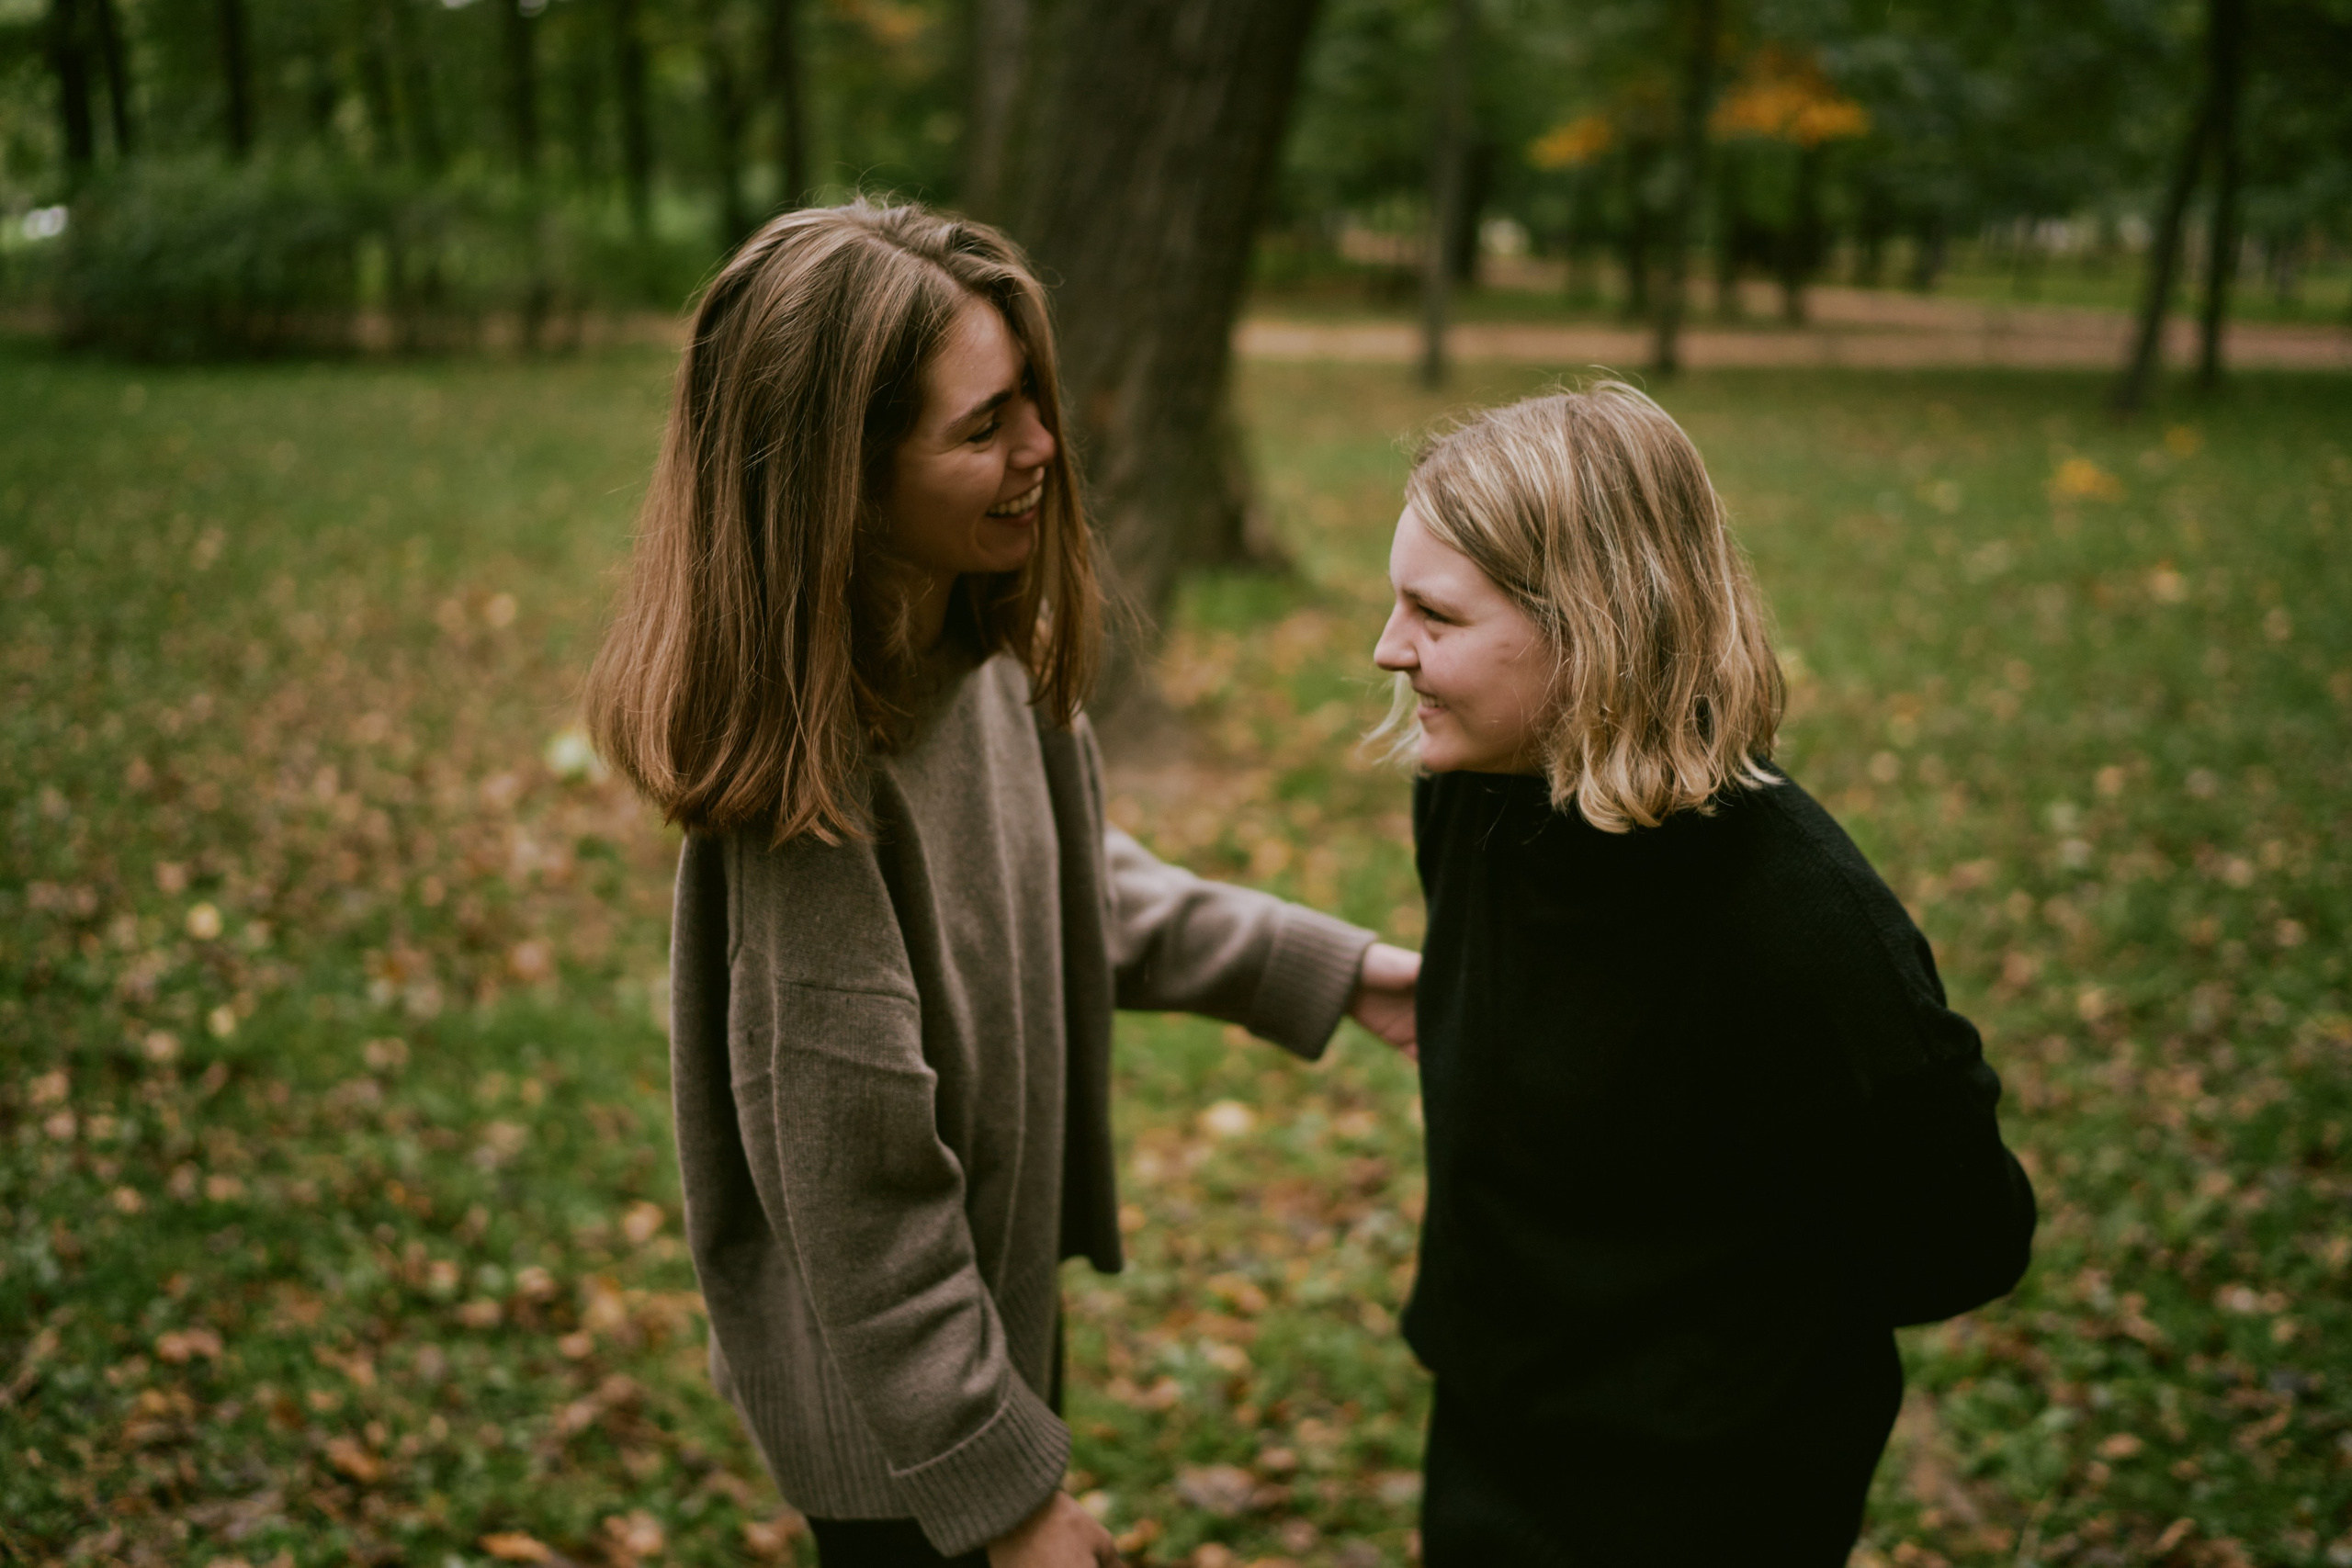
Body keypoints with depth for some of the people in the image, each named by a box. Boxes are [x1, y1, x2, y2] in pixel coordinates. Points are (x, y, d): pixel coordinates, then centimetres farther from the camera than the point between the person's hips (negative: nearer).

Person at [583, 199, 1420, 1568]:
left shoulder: (982, 647, -9)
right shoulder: (816, 788, -33)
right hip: (888, 1402, -8)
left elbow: (1078, 885, 9)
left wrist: (1333, 970, 5)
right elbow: (859, 1197, -27)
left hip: (1004, 1282, 8)